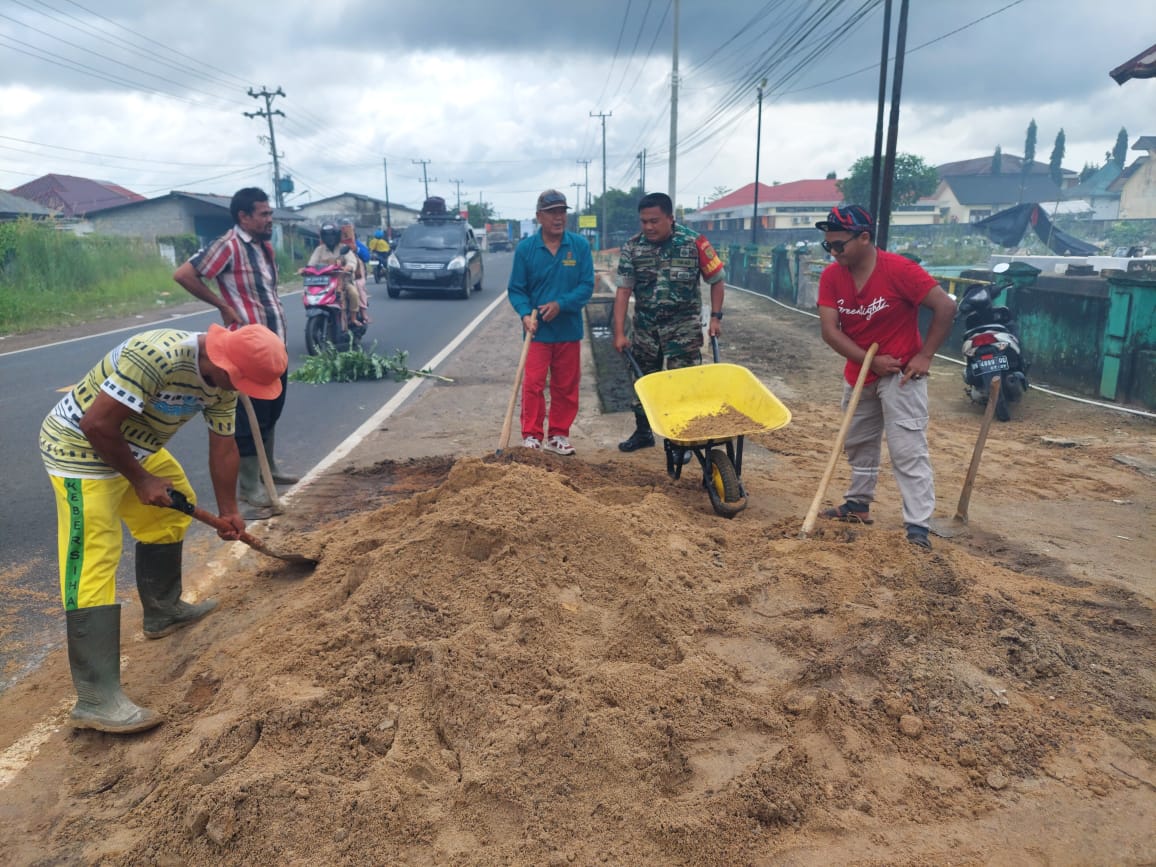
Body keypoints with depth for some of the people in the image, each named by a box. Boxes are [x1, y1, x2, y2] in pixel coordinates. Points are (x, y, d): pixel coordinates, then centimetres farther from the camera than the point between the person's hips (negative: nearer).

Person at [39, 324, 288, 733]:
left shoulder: (224, 379, -6)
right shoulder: (156, 356, -34)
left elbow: (223, 445, 5)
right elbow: (96, 424, -30)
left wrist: (227, 510, 11)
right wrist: (140, 480, -18)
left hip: (133, 448, 9)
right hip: (80, 447, -9)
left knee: (171, 510, 21)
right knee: (93, 563, -13)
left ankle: (162, 611, 39)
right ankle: (95, 699, -12)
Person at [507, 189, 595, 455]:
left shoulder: (580, 245, -2)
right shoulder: (525, 248, -3)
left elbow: (587, 285, -4)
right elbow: (516, 289, 0)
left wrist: (560, 304, -18)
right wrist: (525, 314, -18)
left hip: (569, 330, 2)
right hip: (537, 331, -1)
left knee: (566, 387, 10)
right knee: (533, 385, -4)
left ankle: (558, 435, 23)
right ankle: (531, 436, 7)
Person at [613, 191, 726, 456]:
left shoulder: (694, 243, -11)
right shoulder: (632, 247, -5)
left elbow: (717, 280, -1)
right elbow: (623, 291, -8)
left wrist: (715, 316, -7)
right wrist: (619, 333, -12)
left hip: (684, 327, -3)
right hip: (645, 327, 3)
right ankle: (643, 432, 32)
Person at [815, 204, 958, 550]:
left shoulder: (898, 269, -21)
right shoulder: (831, 276, -7)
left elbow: (946, 306, -19)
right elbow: (829, 330, -13)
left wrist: (924, 356, -19)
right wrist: (870, 360, -21)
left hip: (900, 374, -6)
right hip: (858, 373, 6)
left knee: (908, 451, -8)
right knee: (858, 444, 19)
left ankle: (918, 528, -5)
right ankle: (859, 504, 35)